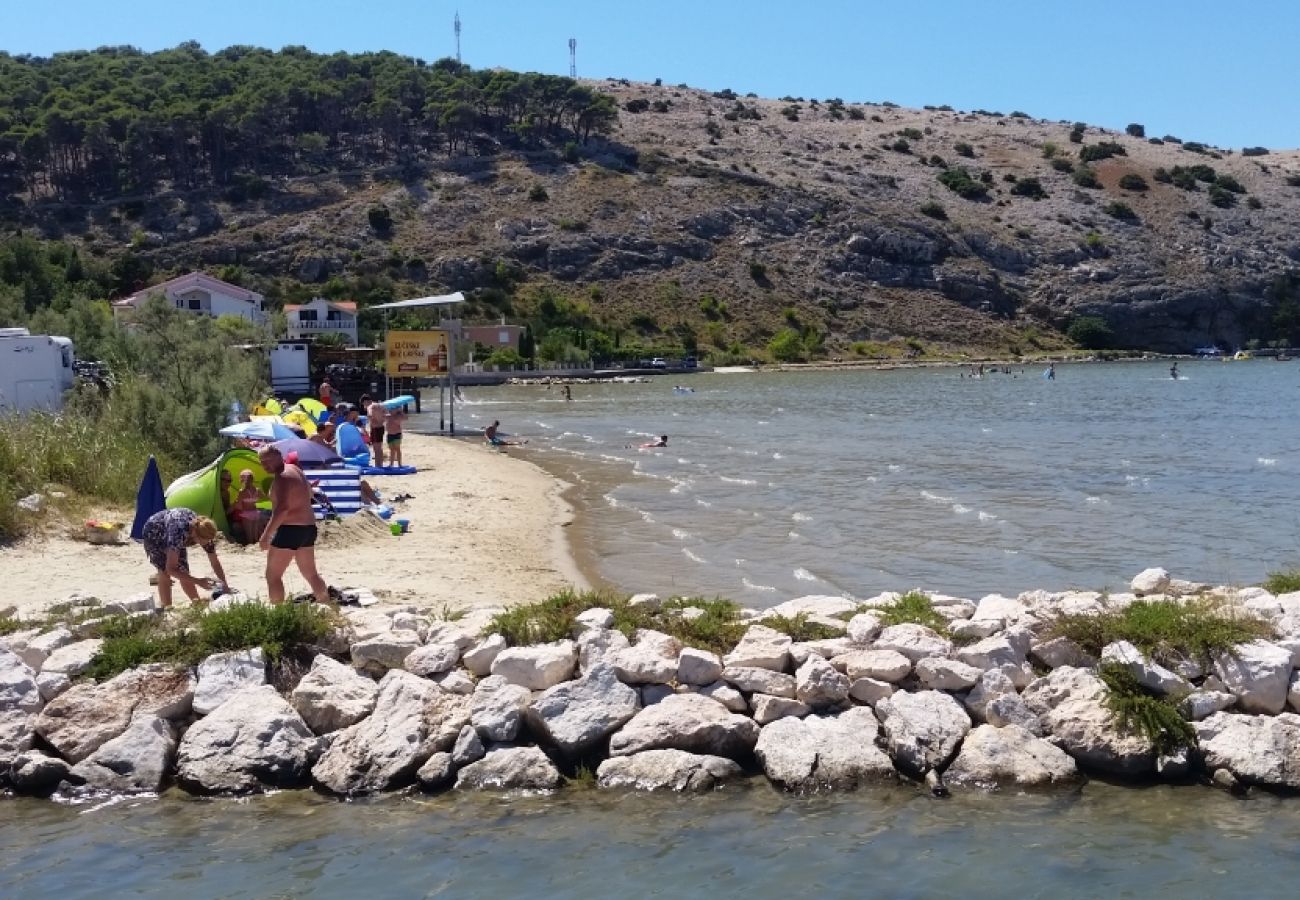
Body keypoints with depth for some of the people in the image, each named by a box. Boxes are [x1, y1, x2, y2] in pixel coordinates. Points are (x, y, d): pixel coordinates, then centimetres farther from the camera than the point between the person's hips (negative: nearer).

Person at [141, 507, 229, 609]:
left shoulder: (205, 534, -28)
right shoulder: (179, 532, -46)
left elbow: (215, 563, -15)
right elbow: (171, 569, -45)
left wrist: (225, 587, -22)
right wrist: (199, 582, -49)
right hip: (154, 533, -5)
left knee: (183, 571, -2)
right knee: (164, 571, -19)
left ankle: (197, 602, 14)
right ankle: (166, 607, -14)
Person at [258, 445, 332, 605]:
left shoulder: (282, 477, -16)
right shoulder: (295, 470, 14)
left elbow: (282, 508, -29)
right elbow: (309, 492, 30)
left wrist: (267, 534, -30)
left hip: (290, 530, -10)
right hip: (308, 527, 10)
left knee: (273, 576, -4)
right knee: (311, 573, 20)